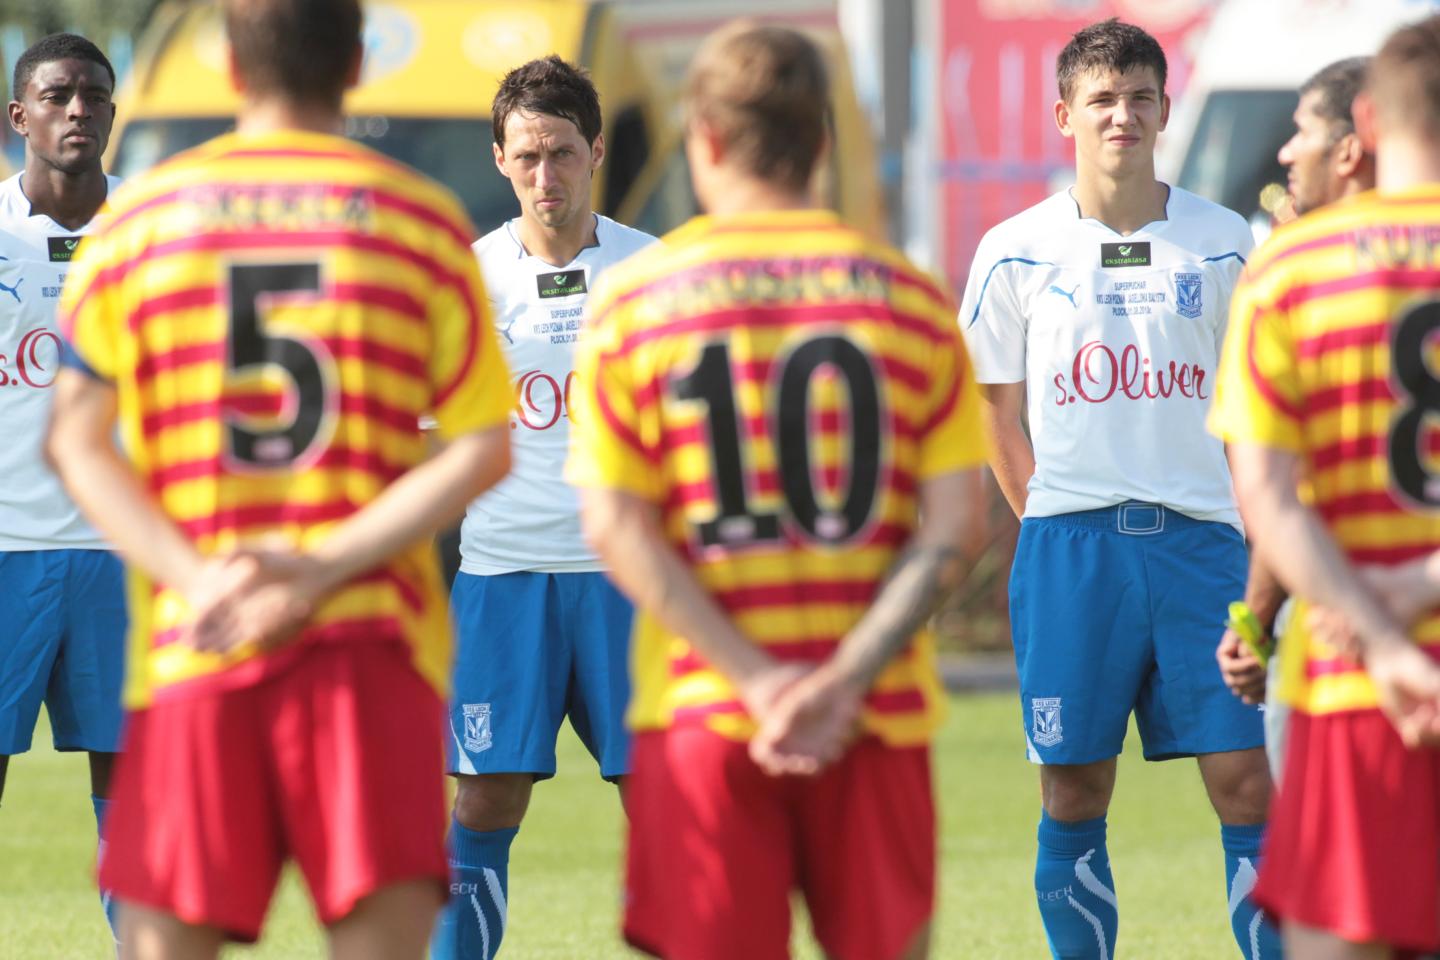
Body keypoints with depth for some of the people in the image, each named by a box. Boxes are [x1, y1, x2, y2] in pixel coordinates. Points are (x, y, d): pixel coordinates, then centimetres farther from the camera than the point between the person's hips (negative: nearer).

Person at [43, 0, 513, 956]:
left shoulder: (142, 217, 7)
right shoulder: (424, 221, 4)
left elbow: (77, 438, 1)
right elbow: (484, 449, -2)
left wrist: (195, 577, -8)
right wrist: (324, 571, -8)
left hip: (189, 651, 1)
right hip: (372, 639, -1)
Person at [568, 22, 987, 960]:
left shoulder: (632, 301, 0)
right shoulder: (911, 298, 3)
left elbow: (616, 525, -6)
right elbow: (956, 530, -4)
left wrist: (758, 680, -10)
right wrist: (844, 683, -10)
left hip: (701, 713, -1)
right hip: (877, 722, 1)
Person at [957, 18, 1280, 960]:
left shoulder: (1222, 242, 4)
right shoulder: (1018, 252, 3)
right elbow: (994, 406, 12)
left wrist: (1249, 521, 4)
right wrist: (1046, 517, 5)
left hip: (1197, 536, 0)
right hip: (1068, 543, 0)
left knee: (1245, 785, -6)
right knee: (1074, 797, 3)